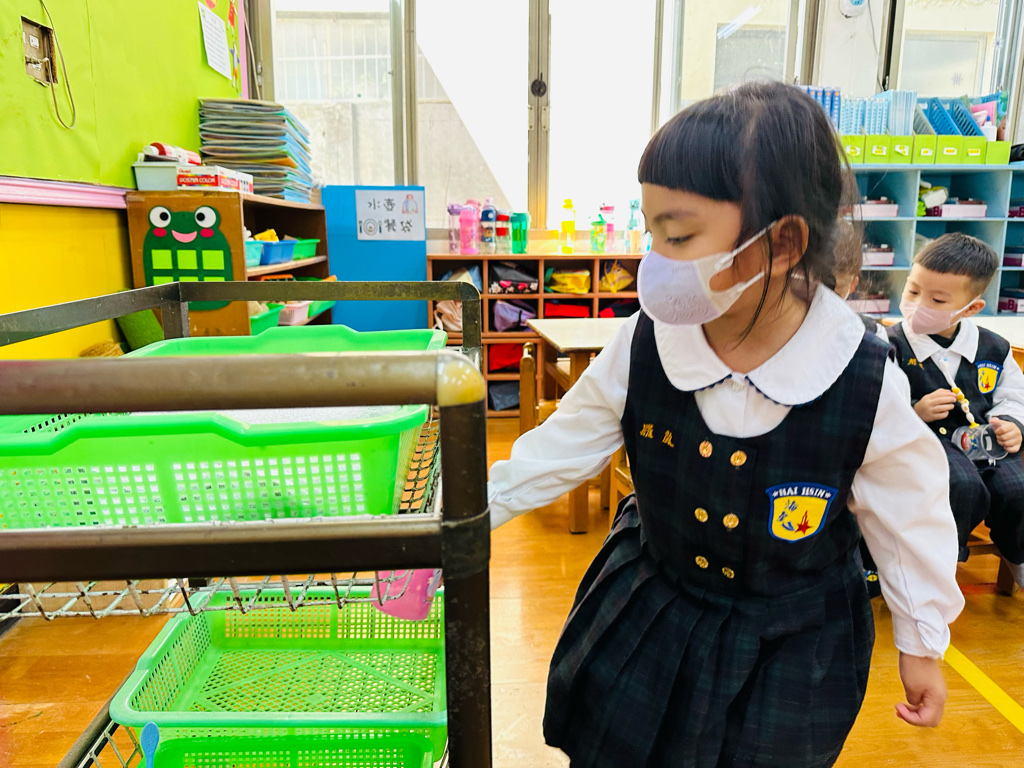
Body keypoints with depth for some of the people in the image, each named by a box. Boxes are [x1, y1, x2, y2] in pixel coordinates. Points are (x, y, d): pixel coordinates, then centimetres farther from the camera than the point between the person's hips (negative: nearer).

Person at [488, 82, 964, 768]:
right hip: (647, 614, 2)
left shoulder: (864, 382, -23)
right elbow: (559, 451, -7)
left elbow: (908, 519, -7)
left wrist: (922, 643, 5)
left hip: (790, 649, -1)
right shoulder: (643, 347, -20)